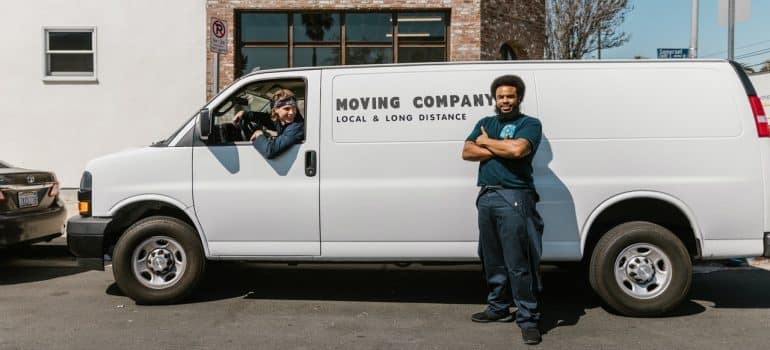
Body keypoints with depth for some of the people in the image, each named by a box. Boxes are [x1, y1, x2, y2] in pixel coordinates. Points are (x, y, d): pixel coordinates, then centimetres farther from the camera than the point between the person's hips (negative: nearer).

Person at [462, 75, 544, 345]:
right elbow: (467, 152, 4)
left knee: (518, 263, -8)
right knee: (492, 259, 14)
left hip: (514, 198, -6)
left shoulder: (530, 124, 2)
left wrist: (487, 142, -3)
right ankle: (499, 307, 27)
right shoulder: (485, 123, 18)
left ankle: (528, 318, -2)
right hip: (486, 197, 6)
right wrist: (500, 150, -8)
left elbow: (517, 149, -18)